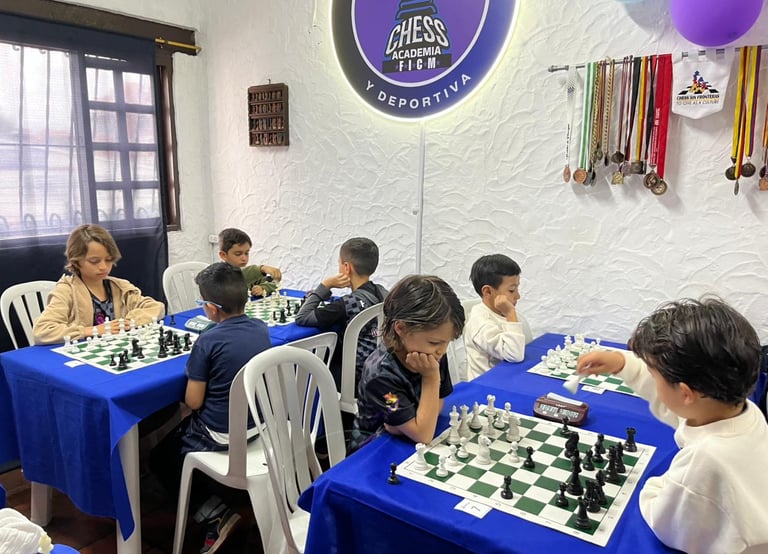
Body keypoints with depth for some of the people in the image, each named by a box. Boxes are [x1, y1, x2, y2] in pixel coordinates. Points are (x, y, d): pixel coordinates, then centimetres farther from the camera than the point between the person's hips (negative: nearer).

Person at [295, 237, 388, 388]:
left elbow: (301, 318, -19)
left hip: (359, 376, -7)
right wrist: (317, 297, -1)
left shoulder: (349, 303, -23)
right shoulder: (382, 292, 0)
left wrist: (325, 285, -15)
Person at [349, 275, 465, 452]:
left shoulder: (434, 355, -10)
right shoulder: (381, 374, -27)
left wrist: (404, 422, -17)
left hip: (410, 443, 6)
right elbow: (423, 436, -24)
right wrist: (431, 377, -25)